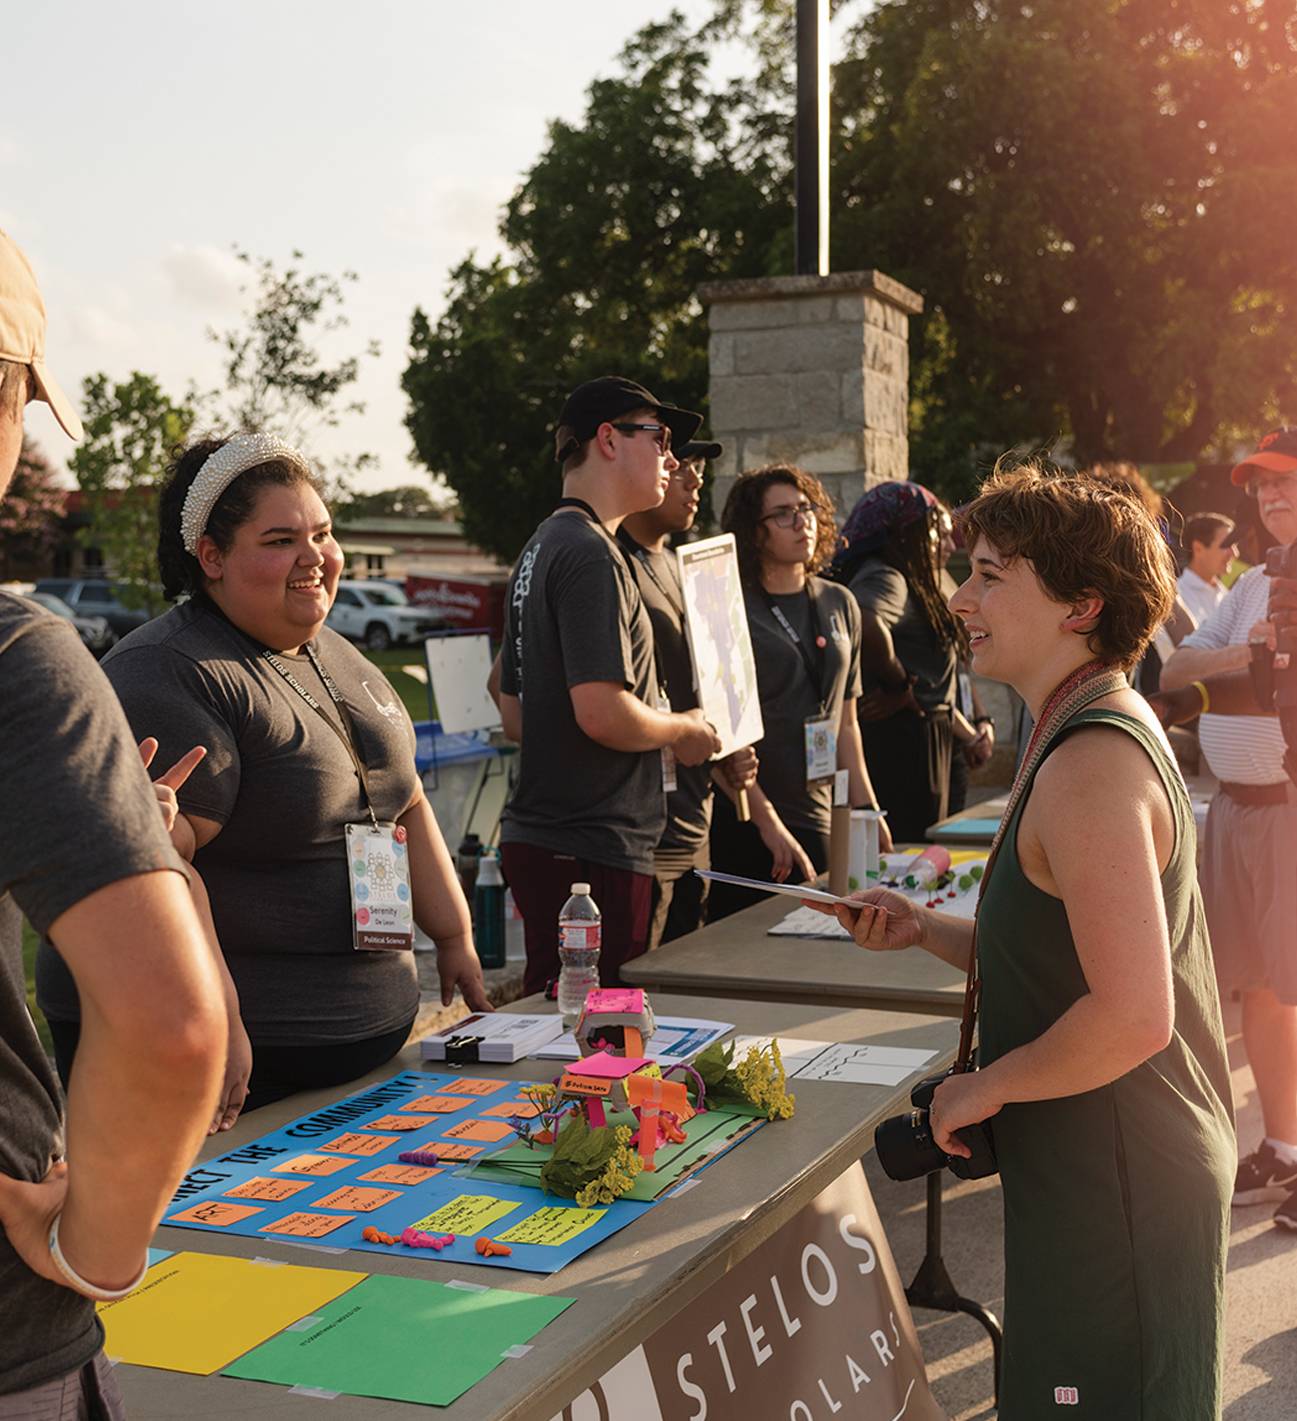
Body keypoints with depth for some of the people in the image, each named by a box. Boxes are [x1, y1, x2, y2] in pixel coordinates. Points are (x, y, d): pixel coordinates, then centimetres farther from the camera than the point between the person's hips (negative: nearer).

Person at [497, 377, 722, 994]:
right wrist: (683, 729, -6)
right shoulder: (591, 554, -15)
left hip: (535, 838, 10)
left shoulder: (540, 550, 16)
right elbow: (603, 713, -25)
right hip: (594, 851, -10)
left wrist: (660, 734, 17)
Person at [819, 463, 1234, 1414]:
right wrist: (925, 930, 5)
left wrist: (985, 1087, -17)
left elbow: (1132, 1013, -30)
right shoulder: (1102, 730, 10)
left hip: (1119, 1186, -10)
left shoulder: (1091, 764, -24)